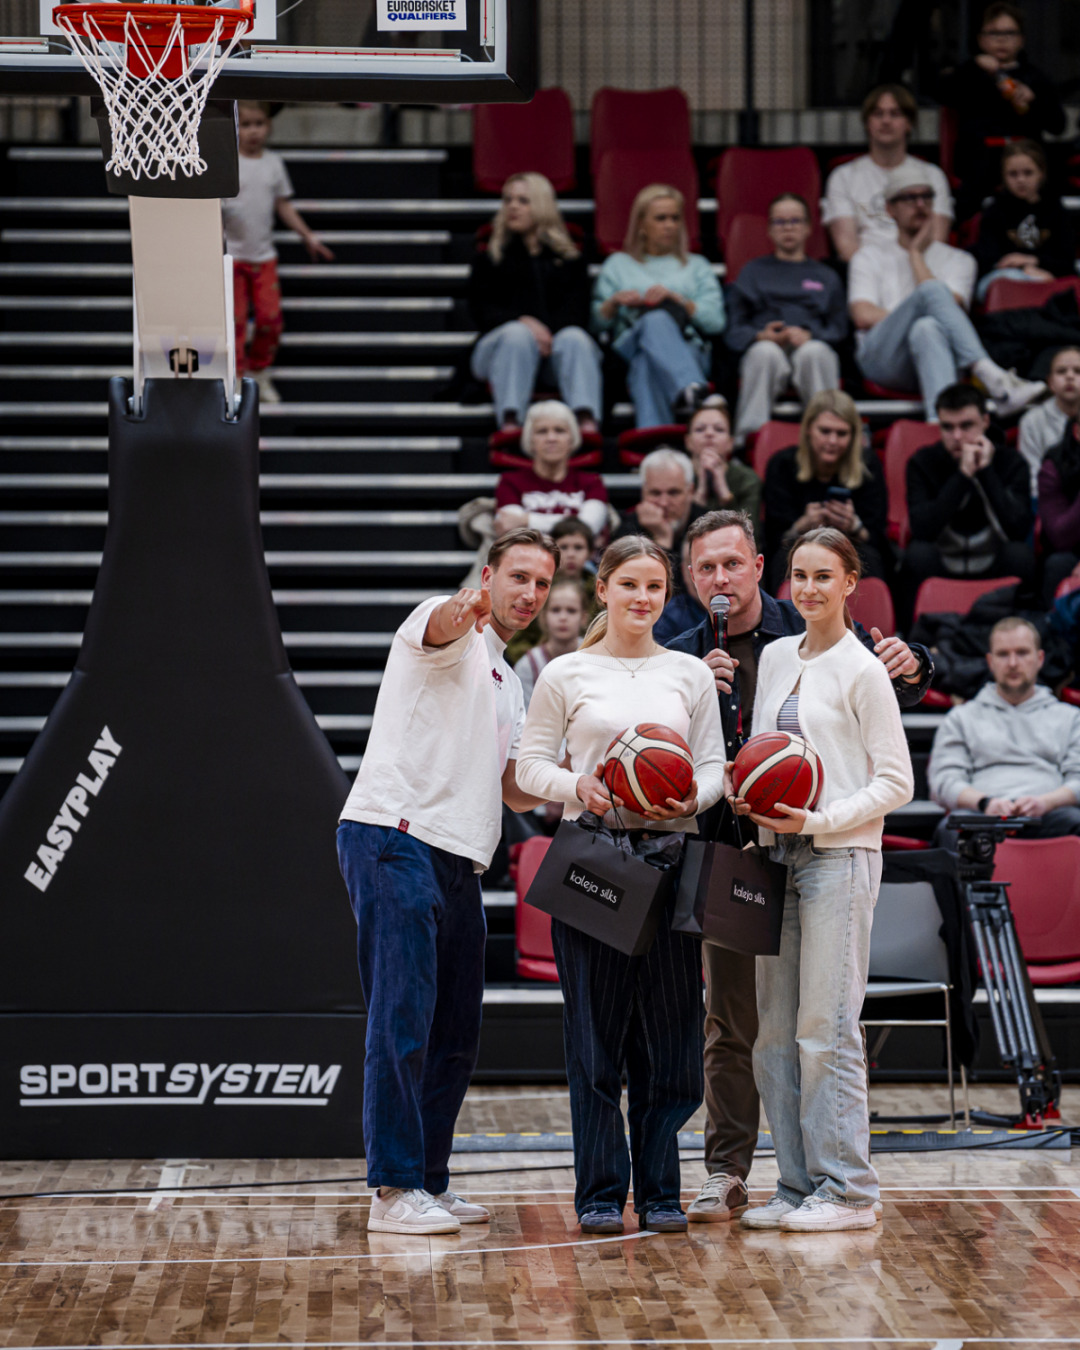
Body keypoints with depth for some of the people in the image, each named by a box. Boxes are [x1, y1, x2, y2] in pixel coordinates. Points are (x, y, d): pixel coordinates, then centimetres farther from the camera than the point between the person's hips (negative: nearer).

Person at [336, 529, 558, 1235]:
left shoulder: (508, 686, 27)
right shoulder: (450, 631, 0)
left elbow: (514, 790, 26)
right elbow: (440, 626, -27)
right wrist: (464, 612, -52)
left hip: (458, 861, 9)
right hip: (396, 841, -9)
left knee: (456, 1032, 11)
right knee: (404, 1021, -12)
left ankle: (430, 1181, 20)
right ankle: (395, 1190, -13)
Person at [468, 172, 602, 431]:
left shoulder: (570, 259, 24)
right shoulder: (488, 258, 24)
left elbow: (577, 313, 9)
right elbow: (480, 312, 8)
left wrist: (547, 328, -16)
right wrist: (524, 322, -14)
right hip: (501, 344, 0)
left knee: (574, 339, -34)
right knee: (517, 334, -36)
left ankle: (588, 424, -59)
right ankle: (510, 425, -56)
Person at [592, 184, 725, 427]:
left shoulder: (697, 266, 29)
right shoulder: (619, 265, 29)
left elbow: (715, 322, 10)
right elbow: (598, 322, 16)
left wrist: (677, 299, -5)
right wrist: (614, 302, -6)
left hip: (689, 351, 1)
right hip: (629, 349, 0)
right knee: (655, 320, -38)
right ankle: (690, 388, -67)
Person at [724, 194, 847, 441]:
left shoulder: (826, 277, 31)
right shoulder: (753, 271, 29)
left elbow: (838, 330, 15)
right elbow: (734, 330, 16)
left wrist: (809, 335, -8)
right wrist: (761, 336, -8)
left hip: (811, 348, 0)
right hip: (764, 348, 0)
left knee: (813, 352, -38)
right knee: (766, 352, -39)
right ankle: (748, 438, -48)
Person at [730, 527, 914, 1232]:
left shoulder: (861, 671, -6)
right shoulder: (776, 657, 14)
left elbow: (896, 783, -7)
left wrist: (817, 820, -16)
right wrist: (744, 791, 1)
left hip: (840, 856, -7)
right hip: (778, 856, 7)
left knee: (826, 1028, -9)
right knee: (775, 1033, 6)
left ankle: (849, 1189, -4)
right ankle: (799, 1185, 12)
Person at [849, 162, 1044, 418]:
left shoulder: (958, 260, 23)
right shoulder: (870, 257, 24)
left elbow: (947, 305, 0)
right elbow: (863, 315, 5)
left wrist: (916, 253, 8)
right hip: (883, 359, -1)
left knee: (927, 328, -40)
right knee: (932, 290, -31)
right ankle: (992, 378, -52)